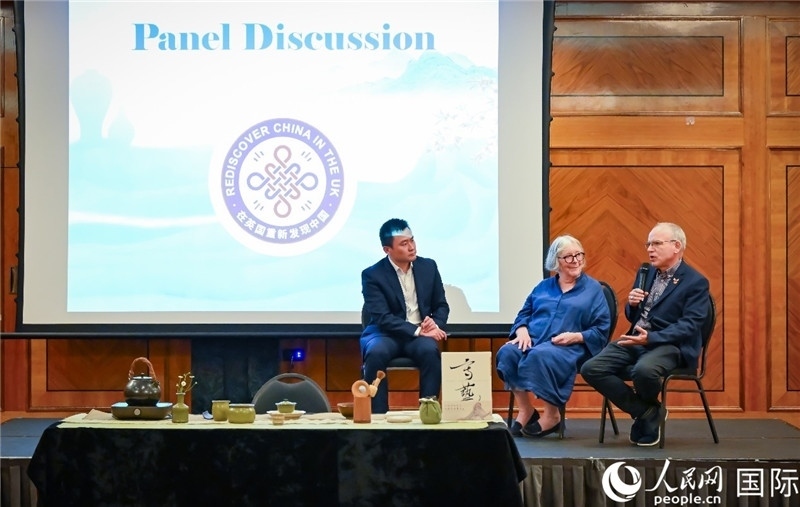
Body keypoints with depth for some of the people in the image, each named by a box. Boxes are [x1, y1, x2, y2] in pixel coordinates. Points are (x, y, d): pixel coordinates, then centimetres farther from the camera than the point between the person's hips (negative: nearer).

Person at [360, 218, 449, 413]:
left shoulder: (428, 266, 6)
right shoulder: (372, 275, -7)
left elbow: (441, 305, 12)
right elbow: (382, 317, -14)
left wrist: (435, 324, -11)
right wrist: (417, 330, -24)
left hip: (421, 334, 2)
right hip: (386, 333, -2)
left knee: (430, 351, -33)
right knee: (376, 352, -36)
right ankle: (378, 414, -26)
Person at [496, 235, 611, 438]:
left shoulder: (593, 289, 10)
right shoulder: (543, 286, 22)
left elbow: (601, 330, 4)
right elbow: (524, 314, 20)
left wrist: (576, 336, -13)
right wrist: (522, 330, -4)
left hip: (569, 348, -4)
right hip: (533, 341, 4)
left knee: (540, 356, -39)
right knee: (507, 352, -30)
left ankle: (552, 415, -23)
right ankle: (526, 411, -18)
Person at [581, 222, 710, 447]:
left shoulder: (696, 282, -3)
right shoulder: (646, 273, 18)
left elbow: (689, 326, -14)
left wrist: (650, 338, -26)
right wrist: (632, 305, -3)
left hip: (669, 345, -6)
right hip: (635, 340, 7)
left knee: (644, 370, -38)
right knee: (591, 368, -16)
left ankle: (649, 408, 0)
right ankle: (647, 412, -6)